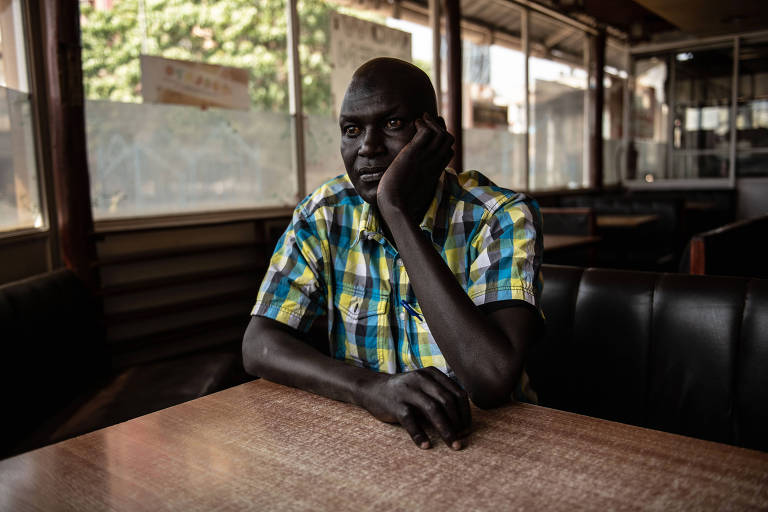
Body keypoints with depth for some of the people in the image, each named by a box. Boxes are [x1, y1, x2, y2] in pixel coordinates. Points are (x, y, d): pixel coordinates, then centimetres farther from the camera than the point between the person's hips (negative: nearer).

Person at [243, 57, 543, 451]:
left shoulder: (503, 218, -13)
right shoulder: (324, 215, -3)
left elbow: (494, 381, -26)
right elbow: (259, 345, -8)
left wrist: (396, 209, -25)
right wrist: (371, 386, -26)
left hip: (481, 437, -2)